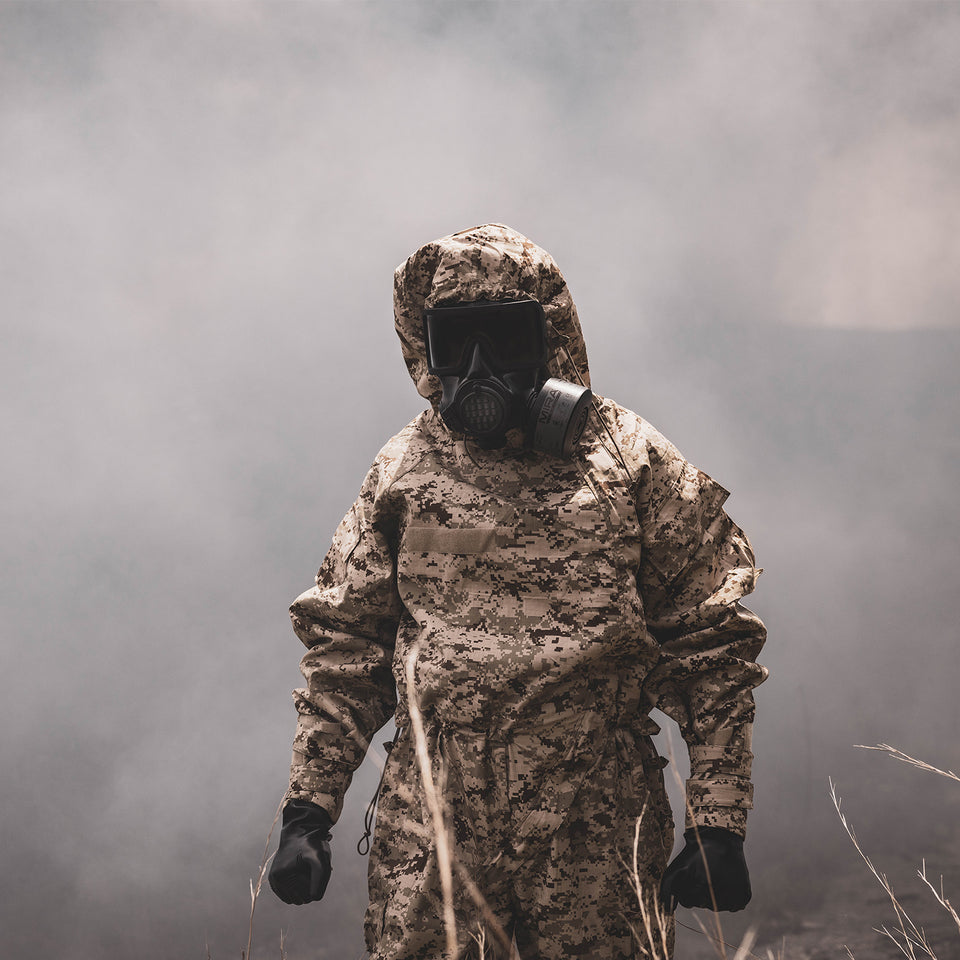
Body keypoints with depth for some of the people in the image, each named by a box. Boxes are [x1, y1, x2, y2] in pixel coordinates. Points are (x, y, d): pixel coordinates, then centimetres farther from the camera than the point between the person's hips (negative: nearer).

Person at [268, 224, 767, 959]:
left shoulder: (634, 463, 1)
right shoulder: (405, 470, 8)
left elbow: (713, 650, 1)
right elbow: (344, 646, 11)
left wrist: (720, 825, -4)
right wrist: (309, 810, 4)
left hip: (596, 841, -1)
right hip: (432, 841, 2)